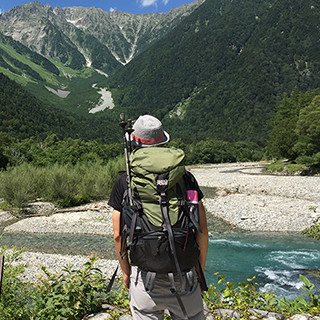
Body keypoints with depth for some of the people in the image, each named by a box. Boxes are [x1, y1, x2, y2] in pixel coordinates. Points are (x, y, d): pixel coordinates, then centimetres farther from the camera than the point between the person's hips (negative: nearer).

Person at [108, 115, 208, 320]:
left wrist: (126, 272, 13)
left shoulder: (124, 183, -5)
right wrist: (200, 270, 10)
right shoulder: (185, 178, -5)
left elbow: (118, 235, -2)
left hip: (144, 276, 0)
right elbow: (202, 231, -3)